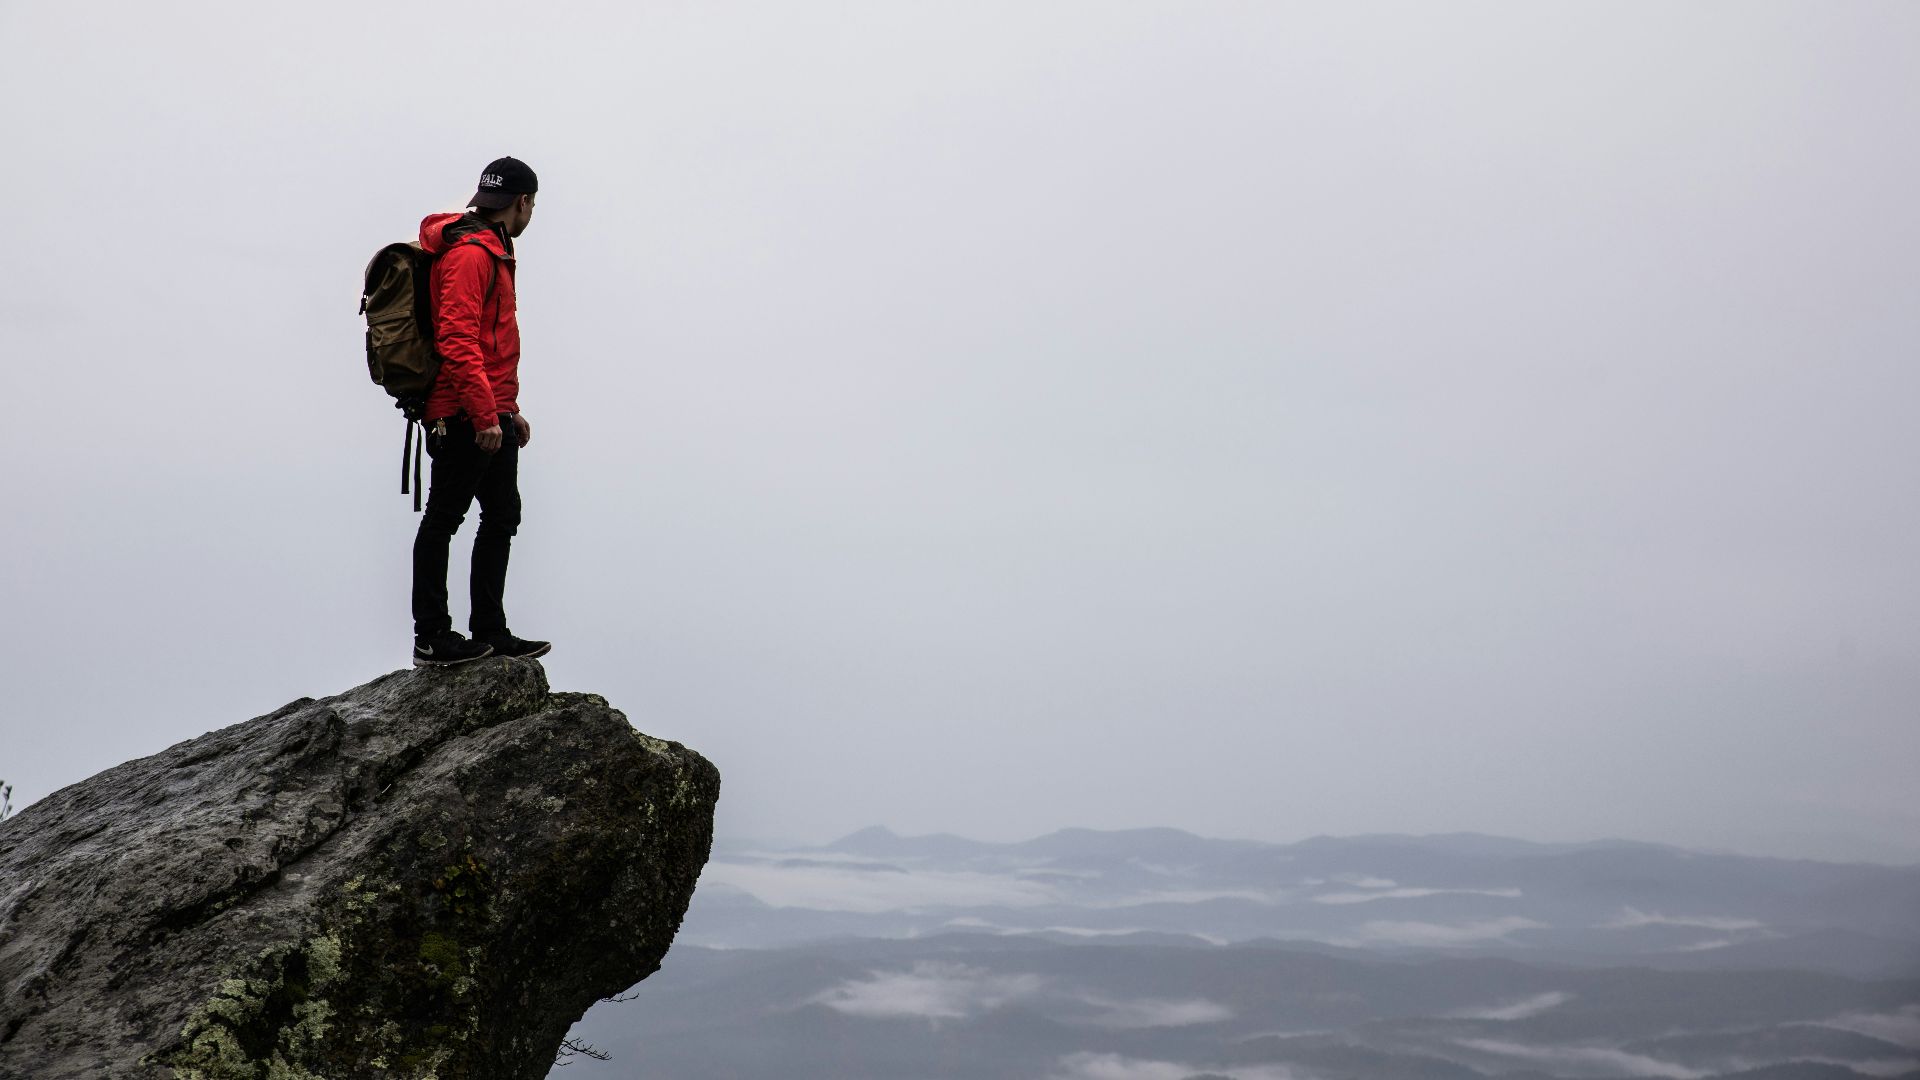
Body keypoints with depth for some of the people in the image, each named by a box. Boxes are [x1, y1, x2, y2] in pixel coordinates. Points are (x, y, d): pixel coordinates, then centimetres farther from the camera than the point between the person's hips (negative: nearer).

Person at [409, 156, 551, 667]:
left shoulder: (492, 251, 21)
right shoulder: (470, 253, -13)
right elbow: (457, 340, -22)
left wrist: (508, 409, 25)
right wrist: (486, 414, -25)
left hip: (492, 416, 10)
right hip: (464, 418, -10)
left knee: (502, 515, 13)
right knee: (443, 518, -4)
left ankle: (490, 632, 19)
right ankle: (431, 639, 1)